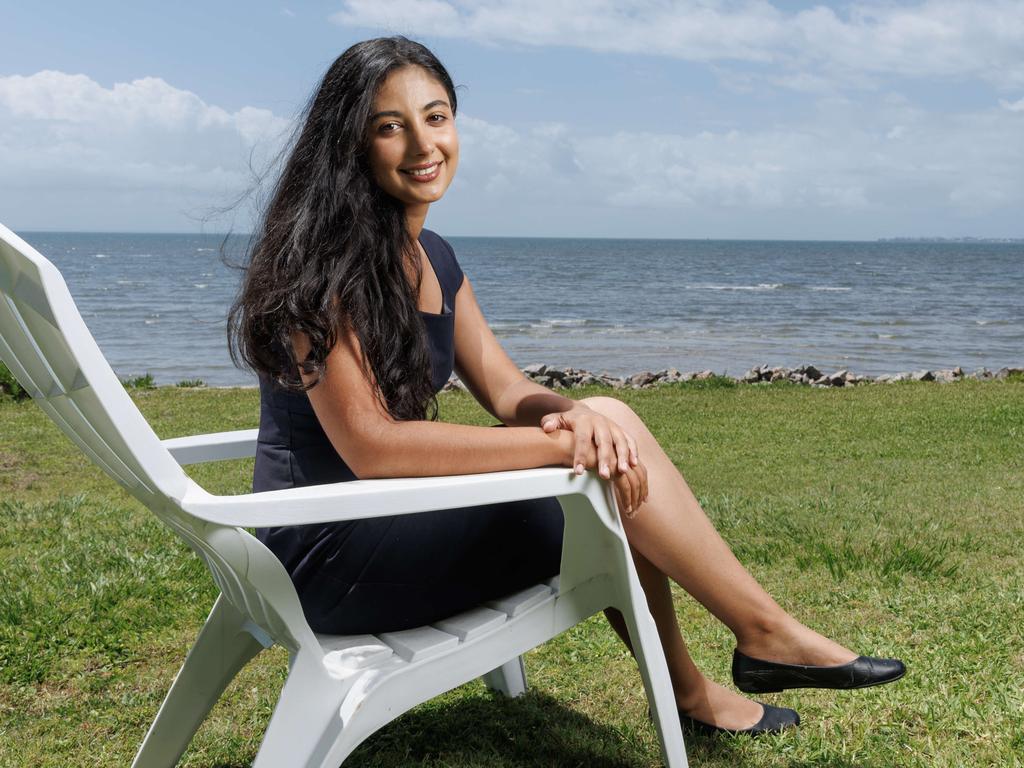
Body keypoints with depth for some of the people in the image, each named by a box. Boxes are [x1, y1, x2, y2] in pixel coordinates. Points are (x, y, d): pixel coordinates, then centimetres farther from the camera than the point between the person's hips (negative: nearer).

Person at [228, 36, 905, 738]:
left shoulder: (434, 259, 9)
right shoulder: (324, 259, -17)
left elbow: (508, 391, 6)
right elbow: (368, 445, -25)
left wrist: (570, 414, -18)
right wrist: (563, 439, -25)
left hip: (394, 517, 8)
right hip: (329, 552, -8)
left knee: (610, 460, -1)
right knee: (608, 425, -16)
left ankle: (685, 690, 9)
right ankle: (766, 634, -1)